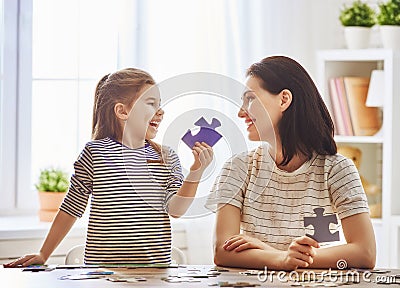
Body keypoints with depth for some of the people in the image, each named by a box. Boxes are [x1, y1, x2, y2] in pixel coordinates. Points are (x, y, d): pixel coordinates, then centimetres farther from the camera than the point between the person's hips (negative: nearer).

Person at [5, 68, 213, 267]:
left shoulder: (167, 158, 9)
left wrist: (195, 174, -17)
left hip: (156, 268, 2)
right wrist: (43, 255, 9)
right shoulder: (95, 153, 0)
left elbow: (175, 210, -2)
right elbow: (71, 209, 7)